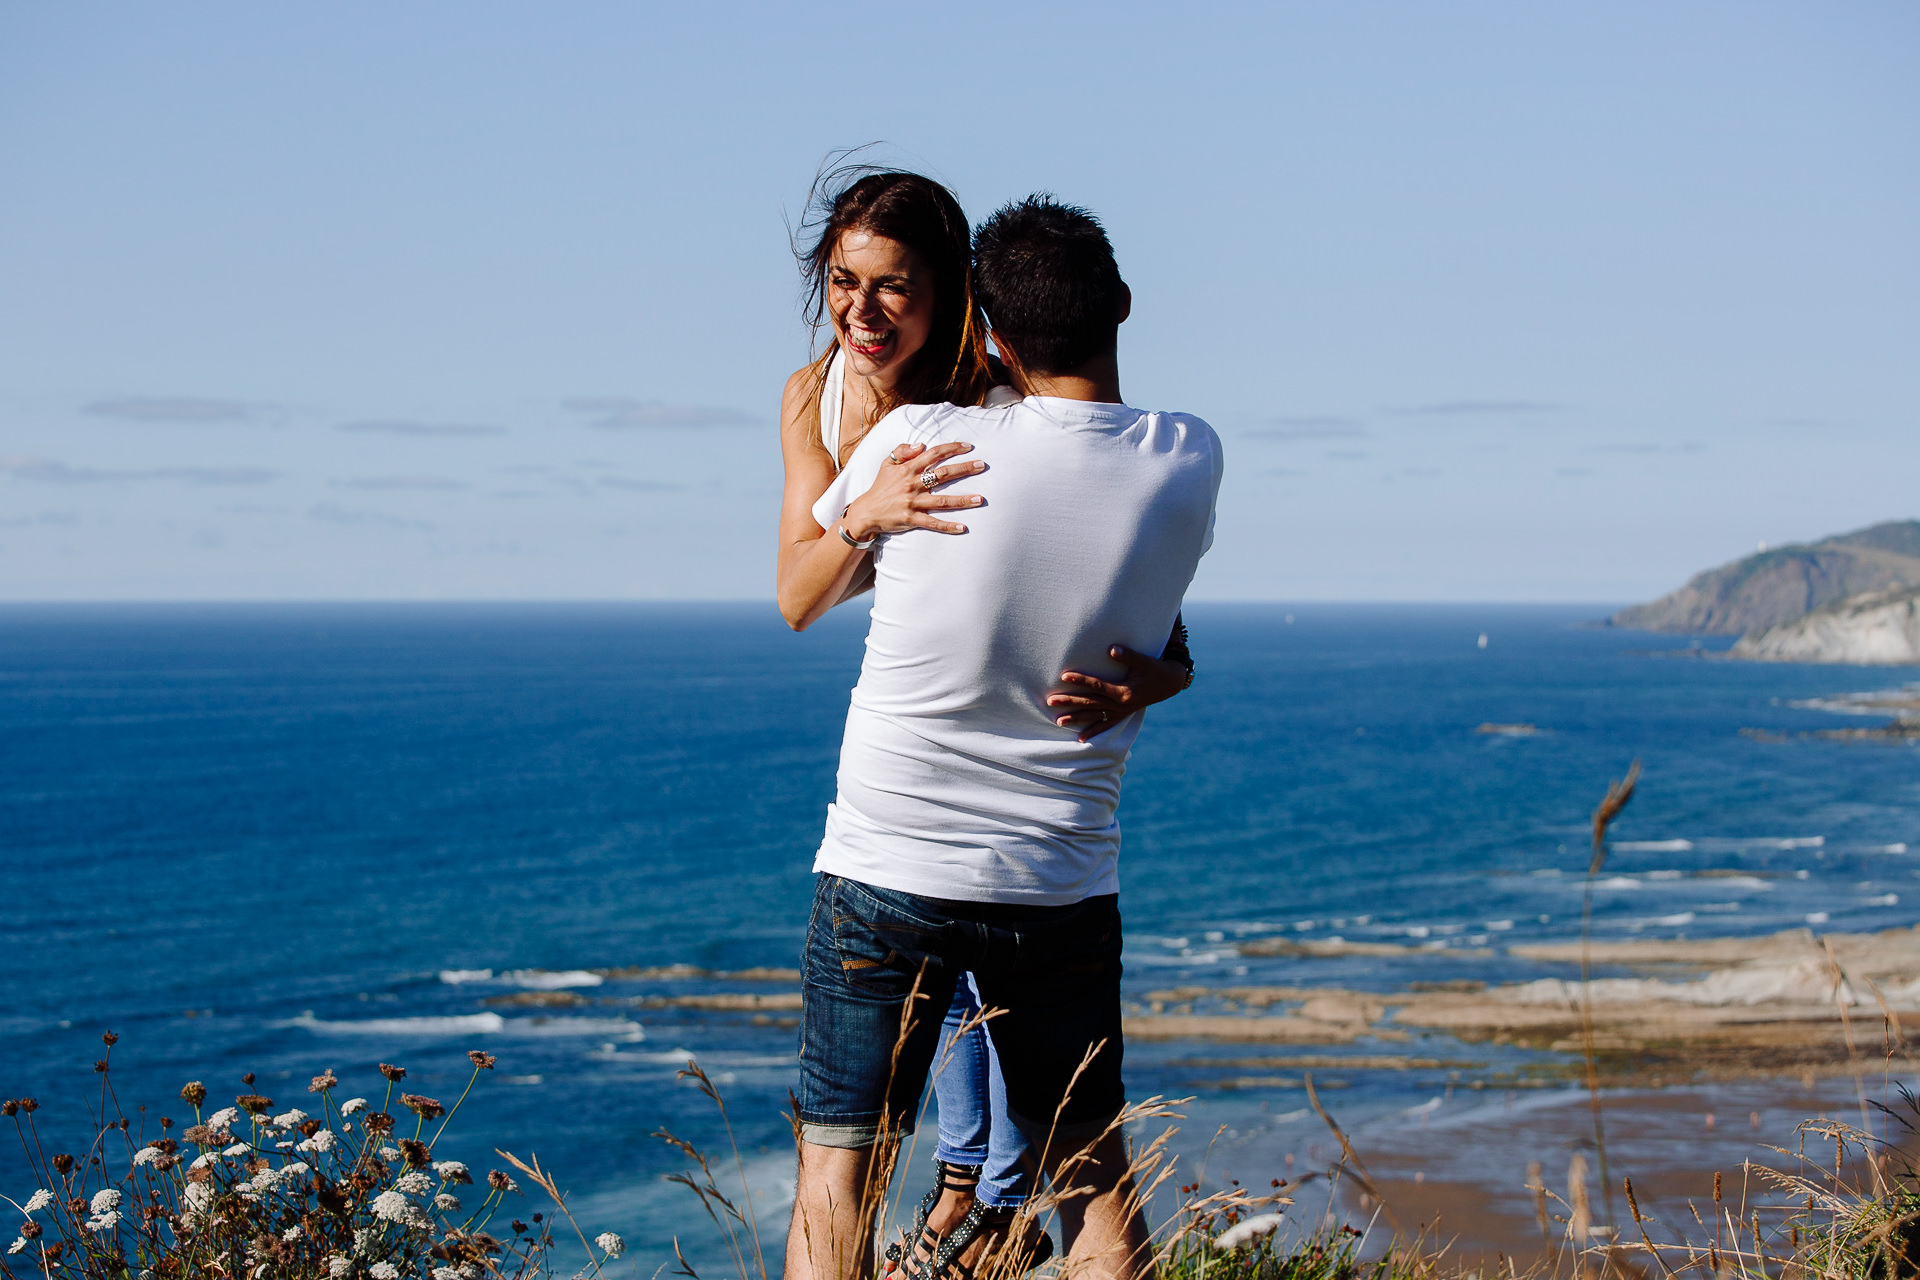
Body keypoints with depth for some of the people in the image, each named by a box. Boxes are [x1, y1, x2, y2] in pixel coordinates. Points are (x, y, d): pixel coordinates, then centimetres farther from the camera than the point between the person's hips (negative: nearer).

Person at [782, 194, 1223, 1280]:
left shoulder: (916, 442, -12)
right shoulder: (1192, 462, -5)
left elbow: (812, 590, 8)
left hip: (886, 871, -2)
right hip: (1064, 890, 2)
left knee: (837, 1172, 7)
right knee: (1095, 1173, 15)